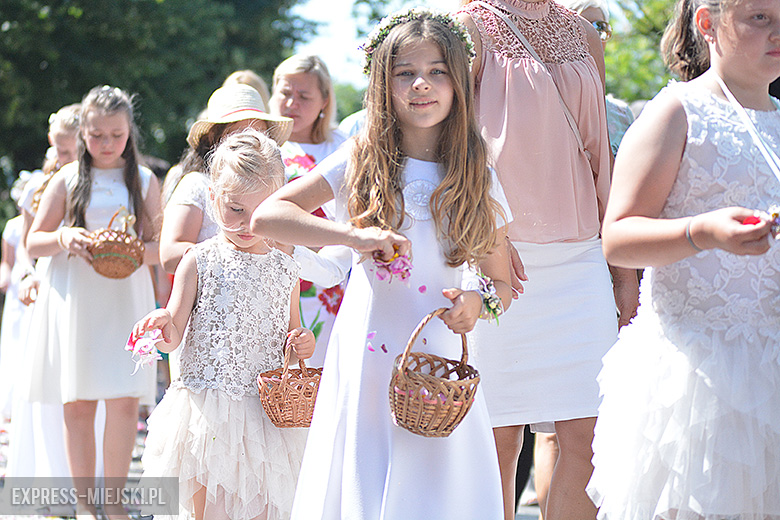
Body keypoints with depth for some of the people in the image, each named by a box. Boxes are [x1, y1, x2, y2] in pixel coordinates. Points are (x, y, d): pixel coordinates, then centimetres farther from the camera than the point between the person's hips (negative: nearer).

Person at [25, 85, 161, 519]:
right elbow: (34, 242, 8)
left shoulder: (145, 181, 8)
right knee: (79, 404, 0)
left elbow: (159, 248, 6)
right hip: (74, 300, 0)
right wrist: (64, 238, -14)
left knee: (125, 401, -10)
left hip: (126, 300, 0)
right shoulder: (67, 180, 6)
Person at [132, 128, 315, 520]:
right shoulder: (200, 261, -1)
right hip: (207, 410, -2)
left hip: (266, 411, 2)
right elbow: (172, 338, -4)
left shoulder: (285, 267, 8)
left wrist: (303, 344, -1)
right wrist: (165, 327, -27)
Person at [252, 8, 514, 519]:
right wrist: (354, 234, -18)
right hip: (365, 362, -1)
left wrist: (478, 302, -10)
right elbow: (266, 215, -6)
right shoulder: (361, 163, 1)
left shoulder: (477, 181, 6)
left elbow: (502, 283, 14)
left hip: (440, 364, 1)